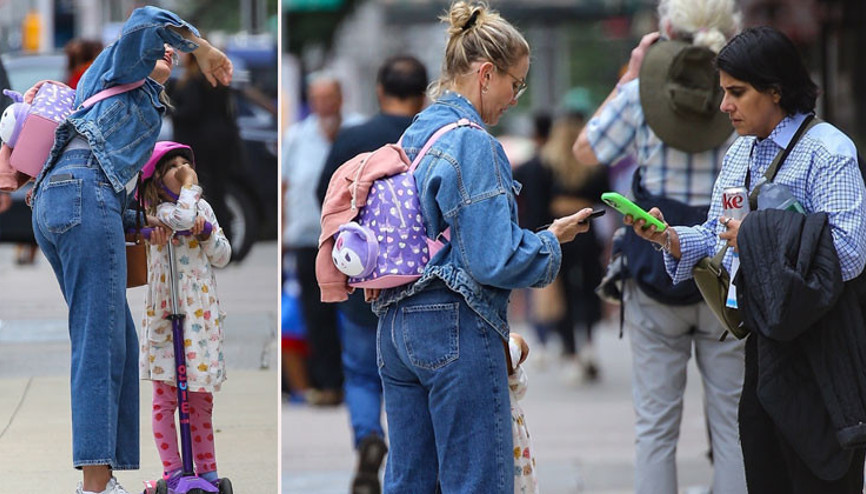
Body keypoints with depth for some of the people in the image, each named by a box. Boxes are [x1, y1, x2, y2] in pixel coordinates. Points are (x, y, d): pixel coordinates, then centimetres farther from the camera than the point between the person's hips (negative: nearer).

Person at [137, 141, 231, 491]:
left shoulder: (203, 208, 13)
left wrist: (206, 230, -6)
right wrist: (190, 186, -13)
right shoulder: (159, 210, -5)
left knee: (202, 397, 8)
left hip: (202, 314, 5)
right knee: (166, 395, -2)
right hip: (167, 315, -5)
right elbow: (182, 218, -29)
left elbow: (223, 257, 10)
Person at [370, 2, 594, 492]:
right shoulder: (472, 143, -14)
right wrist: (552, 240, -4)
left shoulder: (413, 135, 13)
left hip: (396, 324, 9)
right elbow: (494, 261, -19)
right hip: (456, 327, -9)